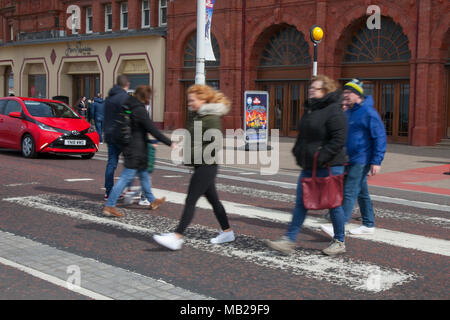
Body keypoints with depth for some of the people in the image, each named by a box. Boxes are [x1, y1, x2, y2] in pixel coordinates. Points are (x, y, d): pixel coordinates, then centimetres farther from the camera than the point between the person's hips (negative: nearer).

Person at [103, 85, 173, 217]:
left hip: (130, 146, 10)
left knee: (144, 174, 21)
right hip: (136, 149, -10)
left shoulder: (129, 106, 9)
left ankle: (152, 201, 36)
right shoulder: (140, 110, -19)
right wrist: (169, 143, -14)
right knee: (126, 177, -7)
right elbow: (153, 130, -20)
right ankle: (109, 206, -7)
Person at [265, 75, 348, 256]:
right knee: (301, 203, 6)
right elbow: (303, 136, 26)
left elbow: (339, 139, -20)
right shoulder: (310, 110, 15)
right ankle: (289, 241, 8)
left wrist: (322, 156, -22)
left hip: (329, 166, -8)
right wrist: (298, 152, 11)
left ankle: (339, 242, 20)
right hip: (308, 166, 8)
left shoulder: (334, 111, -13)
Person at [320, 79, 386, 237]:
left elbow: (380, 137, -14)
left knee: (350, 192, -12)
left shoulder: (369, 112, -12)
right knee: (361, 193, 15)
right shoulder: (347, 113, 13)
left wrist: (376, 161, -18)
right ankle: (369, 225, 25)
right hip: (349, 160, 9)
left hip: (361, 161, -9)